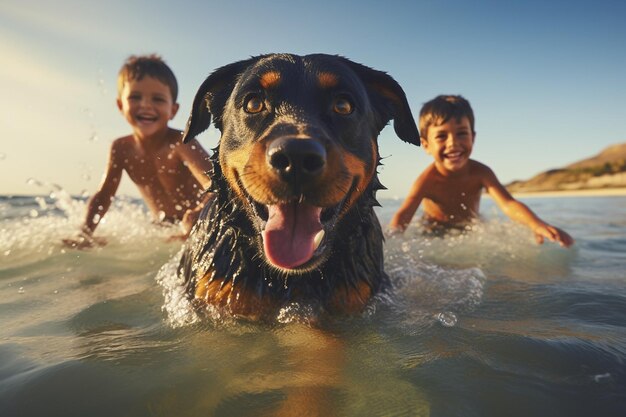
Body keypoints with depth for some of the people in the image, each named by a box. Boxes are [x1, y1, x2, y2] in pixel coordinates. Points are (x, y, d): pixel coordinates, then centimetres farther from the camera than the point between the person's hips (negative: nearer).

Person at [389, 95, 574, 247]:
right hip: (435, 233, -2)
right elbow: (402, 216, -35)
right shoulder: (427, 180, -30)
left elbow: (508, 204, -36)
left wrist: (538, 225, -56)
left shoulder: (480, 172, -24)